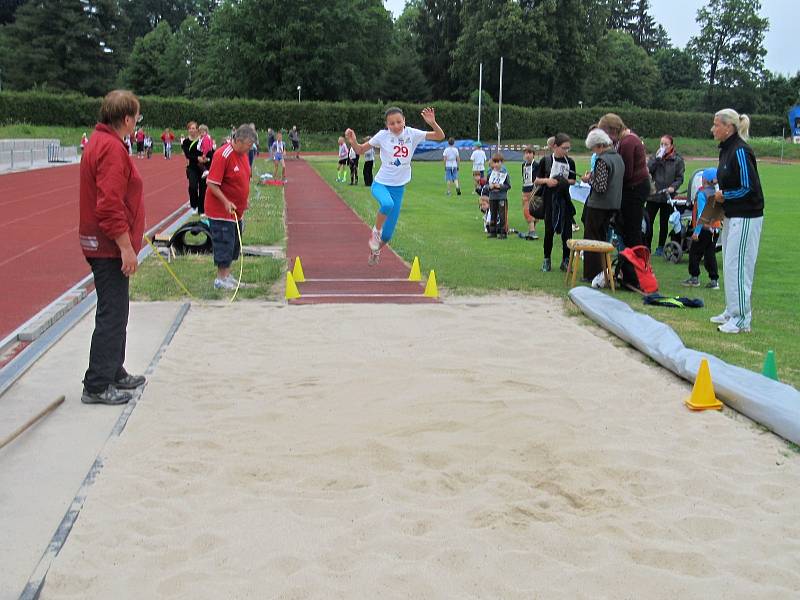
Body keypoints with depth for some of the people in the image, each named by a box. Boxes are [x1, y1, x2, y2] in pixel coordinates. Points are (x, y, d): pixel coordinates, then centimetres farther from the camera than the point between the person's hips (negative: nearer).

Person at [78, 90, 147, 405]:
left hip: (102, 246, 11)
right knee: (112, 316, -5)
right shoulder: (112, 148, -19)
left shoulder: (100, 142, 14)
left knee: (114, 313, 19)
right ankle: (97, 386, 1)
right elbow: (111, 205, -25)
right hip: (110, 247, -11)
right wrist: (126, 247, -22)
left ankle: (114, 373, 31)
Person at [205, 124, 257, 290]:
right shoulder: (223, 155, -20)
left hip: (236, 211, 9)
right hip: (221, 211, -8)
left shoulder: (243, 154, 7)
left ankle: (227, 274, 26)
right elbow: (211, 183, -22)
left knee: (234, 244, 14)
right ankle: (221, 279, 6)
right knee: (224, 244, -4)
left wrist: (242, 206, 18)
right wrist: (226, 202, -27)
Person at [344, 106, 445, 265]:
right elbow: (360, 150, 1)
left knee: (387, 235, 5)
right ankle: (376, 231, -13)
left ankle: (375, 250, 40)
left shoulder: (412, 134, -4)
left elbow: (440, 136, -5)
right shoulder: (382, 136, -8)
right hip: (381, 184, -2)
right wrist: (353, 141, -20)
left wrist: (432, 122, -24)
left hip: (399, 187, 2)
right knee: (387, 204, -41)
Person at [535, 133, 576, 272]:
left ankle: (566, 260, 9)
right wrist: (546, 180, -17)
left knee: (566, 230, 0)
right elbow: (536, 180, 1)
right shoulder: (546, 161, -2)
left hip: (564, 199, 2)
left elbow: (573, 181, 12)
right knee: (549, 230, 3)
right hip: (549, 199, -2)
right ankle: (546, 260, 14)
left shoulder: (570, 162, 5)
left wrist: (565, 181, -9)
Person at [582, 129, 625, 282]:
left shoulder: (602, 160, -19)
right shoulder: (618, 158, 8)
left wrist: (589, 179, -7)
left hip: (598, 206, -8)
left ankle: (592, 274, 5)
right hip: (614, 205, 8)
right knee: (603, 238, 18)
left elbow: (600, 187, -24)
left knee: (591, 239, 2)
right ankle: (604, 271, 23)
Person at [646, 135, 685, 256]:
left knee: (664, 223, 8)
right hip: (653, 195, 1)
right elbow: (648, 170, -6)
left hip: (667, 196, -1)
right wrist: (657, 158, -10)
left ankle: (660, 248, 17)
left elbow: (680, 178, 1)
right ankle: (647, 246, 6)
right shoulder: (655, 157, 7)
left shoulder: (678, 160, 1)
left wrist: (673, 187, -16)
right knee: (648, 221, -4)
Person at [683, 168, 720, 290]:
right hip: (715, 228, 7)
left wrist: (696, 231, -16)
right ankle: (714, 280, 8)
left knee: (694, 252, 7)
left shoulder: (702, 194, -12)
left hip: (704, 228, -7)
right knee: (710, 254, 10)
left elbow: (701, 214, -17)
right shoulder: (716, 194, 8)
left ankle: (694, 278, 10)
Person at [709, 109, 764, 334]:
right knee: (729, 264, 15)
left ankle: (742, 318, -2)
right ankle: (732, 311, 24)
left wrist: (724, 196, -9)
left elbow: (749, 187, -19)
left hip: (746, 218, -10)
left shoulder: (740, 151, -17)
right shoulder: (726, 149, 12)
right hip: (731, 216, 10)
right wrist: (718, 189, 8)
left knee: (737, 265, -8)